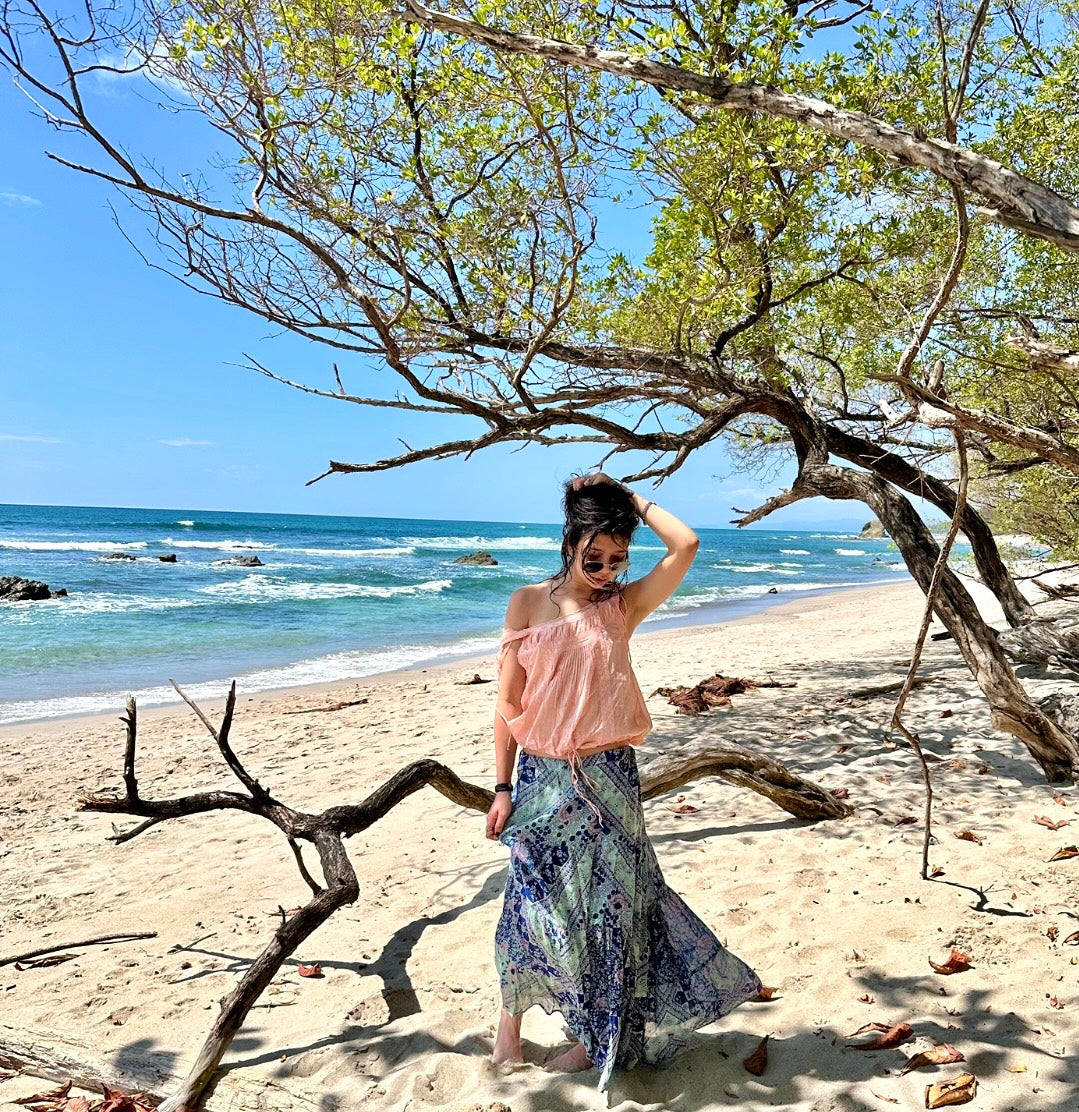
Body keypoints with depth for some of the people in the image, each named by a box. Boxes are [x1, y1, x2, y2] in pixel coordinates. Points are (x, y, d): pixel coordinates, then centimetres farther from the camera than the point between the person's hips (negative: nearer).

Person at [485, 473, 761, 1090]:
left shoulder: (625, 604, -1)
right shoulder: (529, 603, -1)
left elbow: (686, 545, -15)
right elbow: (509, 702, 1)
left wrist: (632, 499, -3)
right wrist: (503, 788, 0)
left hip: (609, 779, 0)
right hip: (543, 780, 0)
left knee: (606, 908, 10)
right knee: (533, 905, 6)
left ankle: (598, 1036, 33)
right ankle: (510, 1016, 34)